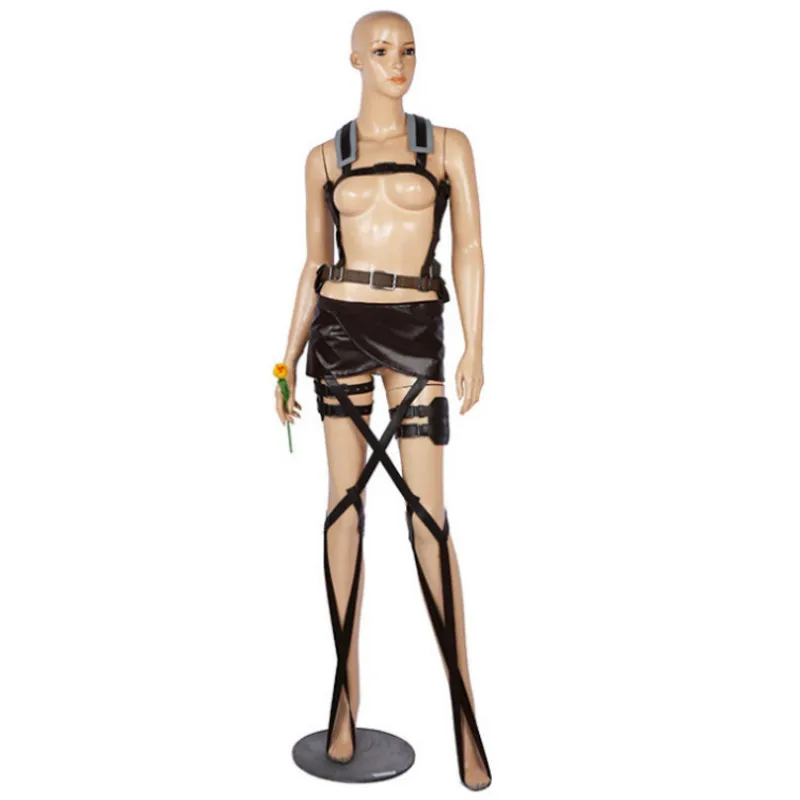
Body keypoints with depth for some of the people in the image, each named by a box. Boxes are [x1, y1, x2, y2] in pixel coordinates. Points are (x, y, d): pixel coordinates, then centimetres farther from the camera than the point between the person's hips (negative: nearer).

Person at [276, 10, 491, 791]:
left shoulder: (448, 144, 6)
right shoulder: (324, 158, 10)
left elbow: (469, 248, 2)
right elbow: (313, 265, 11)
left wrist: (474, 348, -7)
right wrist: (288, 361, 7)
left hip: (415, 334, -2)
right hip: (338, 329, 2)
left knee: (426, 510, -6)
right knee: (345, 500, 3)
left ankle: (463, 711, 1)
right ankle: (346, 690, 13)